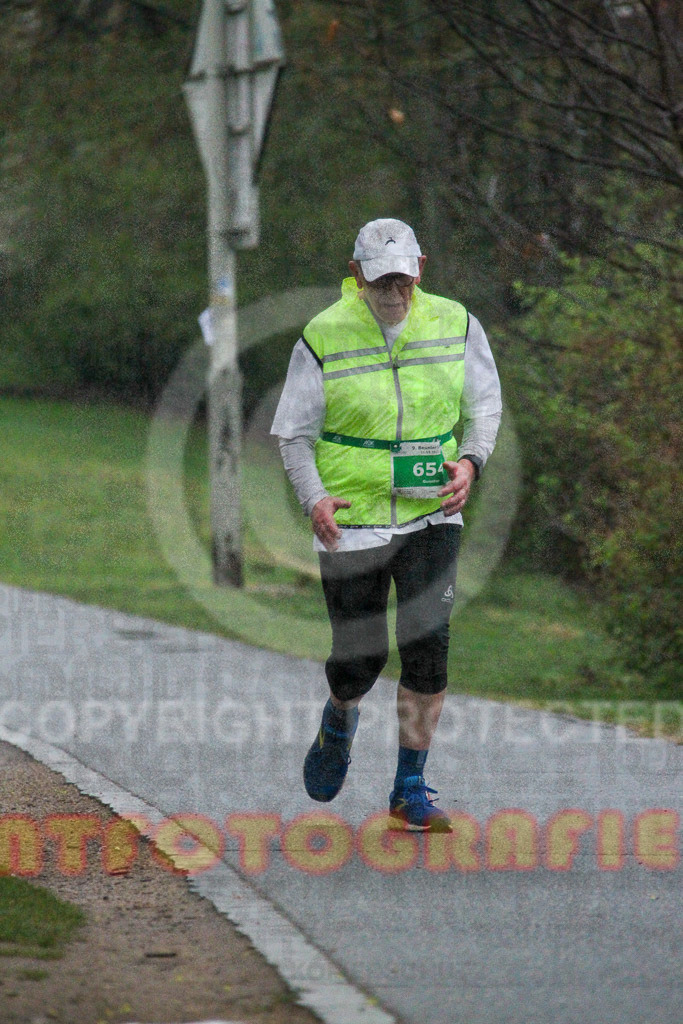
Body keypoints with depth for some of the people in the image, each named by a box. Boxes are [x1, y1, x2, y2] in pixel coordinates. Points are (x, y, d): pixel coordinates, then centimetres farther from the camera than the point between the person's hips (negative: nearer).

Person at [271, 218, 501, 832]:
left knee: (428, 648, -9)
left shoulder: (455, 326, 0)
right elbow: (295, 434, 0)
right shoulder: (324, 337, -7)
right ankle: (339, 724, 39)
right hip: (352, 520, -2)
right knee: (359, 658, 2)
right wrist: (314, 498, -16)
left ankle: (410, 792, 4)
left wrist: (470, 460, -6)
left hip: (432, 515, 2)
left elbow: (485, 406, 13)